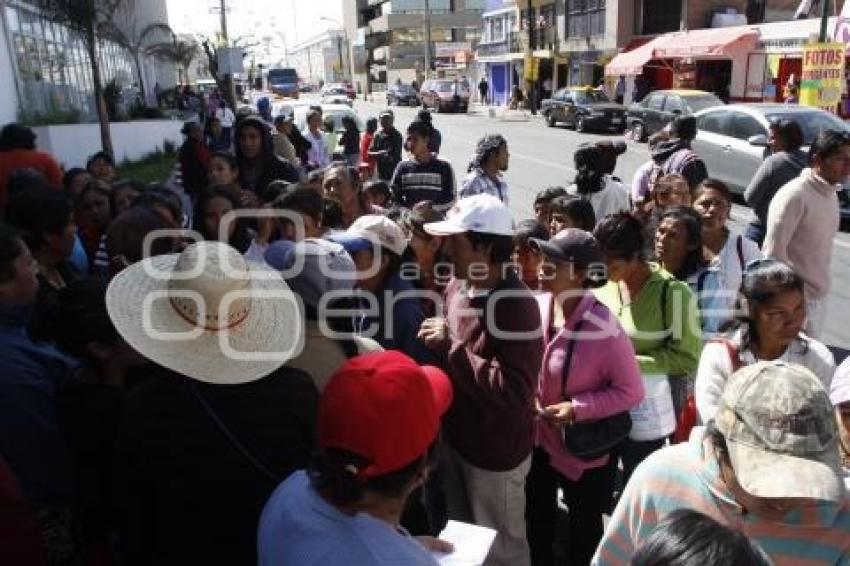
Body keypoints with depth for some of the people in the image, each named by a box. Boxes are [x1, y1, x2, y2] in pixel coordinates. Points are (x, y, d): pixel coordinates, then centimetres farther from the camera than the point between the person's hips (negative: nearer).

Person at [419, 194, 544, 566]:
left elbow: (513, 393, -35)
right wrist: (439, 343, -4)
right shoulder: (458, 286, -3)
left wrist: (450, 347, -31)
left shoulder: (518, 305, -27)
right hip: (456, 437, 7)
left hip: (495, 451, -7)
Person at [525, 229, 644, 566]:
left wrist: (577, 408, -26)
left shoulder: (605, 330, -28)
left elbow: (631, 392, -18)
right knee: (537, 525, 26)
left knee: (583, 534, 21)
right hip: (540, 440, 5)